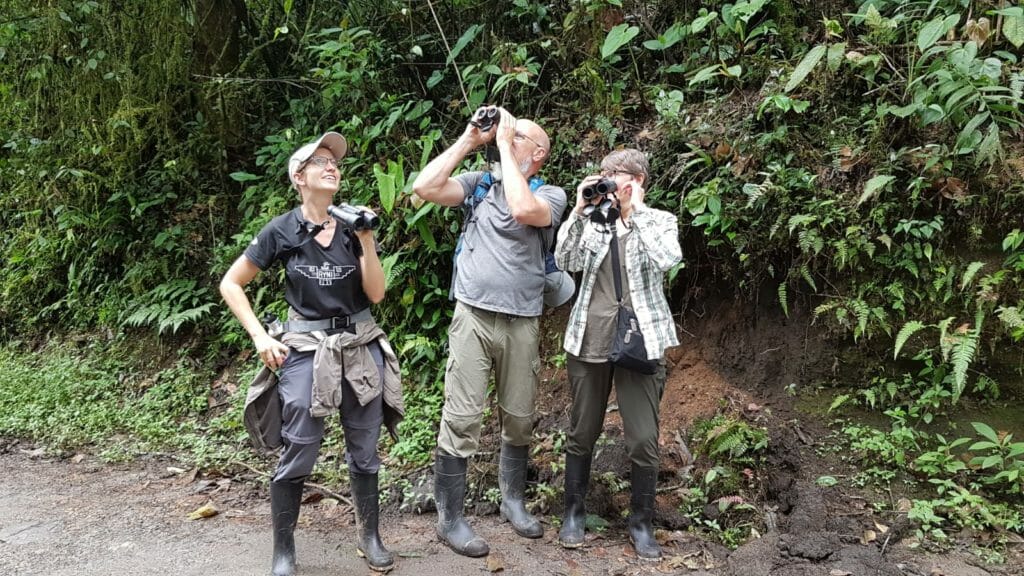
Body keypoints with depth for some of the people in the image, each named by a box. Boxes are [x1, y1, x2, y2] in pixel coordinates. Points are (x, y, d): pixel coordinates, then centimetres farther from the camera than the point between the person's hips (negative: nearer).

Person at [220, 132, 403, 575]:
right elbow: (230, 285, 0)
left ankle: (369, 537, 27)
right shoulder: (282, 231, -5)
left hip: (360, 347, 3)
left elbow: (376, 294, -3)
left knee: (364, 450, 10)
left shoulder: (353, 226, 2)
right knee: (298, 454, -1)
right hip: (305, 350, -3)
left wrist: (367, 239, -13)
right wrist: (260, 337, -7)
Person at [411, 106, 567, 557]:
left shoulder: (551, 194, 2)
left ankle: (513, 501, 32)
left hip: (522, 322, 1)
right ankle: (450, 519, 8)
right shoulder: (479, 183, 8)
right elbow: (424, 187, -6)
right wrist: (469, 139, -3)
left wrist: (504, 143, -12)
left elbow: (523, 210, -21)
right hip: (472, 315, 0)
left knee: (519, 419, 12)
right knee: (461, 420, -3)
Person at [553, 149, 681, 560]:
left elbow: (669, 258, -18)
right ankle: (574, 511, 28)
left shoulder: (659, 221, 3)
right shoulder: (593, 221, 6)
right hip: (589, 340, 2)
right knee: (582, 434, 11)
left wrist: (636, 209, -15)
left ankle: (641, 521, 18)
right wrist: (579, 209, -14)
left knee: (643, 441, -1)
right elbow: (565, 261, -9)